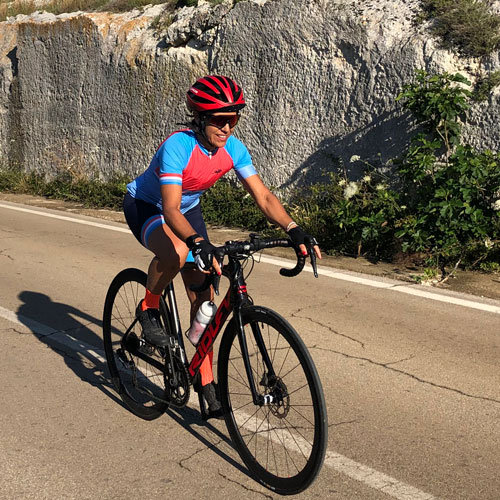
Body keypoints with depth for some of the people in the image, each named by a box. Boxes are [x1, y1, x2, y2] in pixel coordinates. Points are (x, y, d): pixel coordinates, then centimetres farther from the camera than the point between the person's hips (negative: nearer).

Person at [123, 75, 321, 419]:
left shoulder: (233, 148, -17)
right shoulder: (178, 146, -33)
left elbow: (263, 196, -18)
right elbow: (170, 209, -40)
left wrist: (294, 231, -34)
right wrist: (199, 243, -58)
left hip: (187, 208, 6)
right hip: (145, 207, -5)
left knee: (204, 297, -2)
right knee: (176, 252, -41)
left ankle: (206, 381, 9)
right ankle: (149, 309, -9)